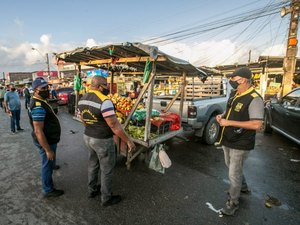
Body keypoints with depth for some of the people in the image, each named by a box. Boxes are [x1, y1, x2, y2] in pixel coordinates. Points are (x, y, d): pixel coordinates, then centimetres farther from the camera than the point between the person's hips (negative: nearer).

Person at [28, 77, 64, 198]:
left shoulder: (39, 101, 6)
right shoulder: (38, 107, -28)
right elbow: (38, 131, -30)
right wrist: (48, 150, -27)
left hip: (49, 139, 9)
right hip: (46, 142, -9)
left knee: (48, 163, 29)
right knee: (48, 165, 8)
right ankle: (48, 190, 26)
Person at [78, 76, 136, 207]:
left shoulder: (82, 99, 2)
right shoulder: (104, 101, -26)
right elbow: (114, 125, -28)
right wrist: (128, 140, -21)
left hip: (88, 137, 8)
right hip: (103, 141, -8)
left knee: (93, 165, 25)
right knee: (107, 170, 10)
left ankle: (92, 190, 44)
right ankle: (106, 198, 28)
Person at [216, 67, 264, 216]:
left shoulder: (254, 99, -22)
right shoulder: (234, 94, 4)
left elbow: (256, 125, -29)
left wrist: (229, 122, -28)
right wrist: (222, 116, -2)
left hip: (240, 144, -9)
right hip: (227, 140, 9)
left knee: (234, 174, 3)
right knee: (232, 167, 27)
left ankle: (233, 202, 25)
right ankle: (242, 186, 54)